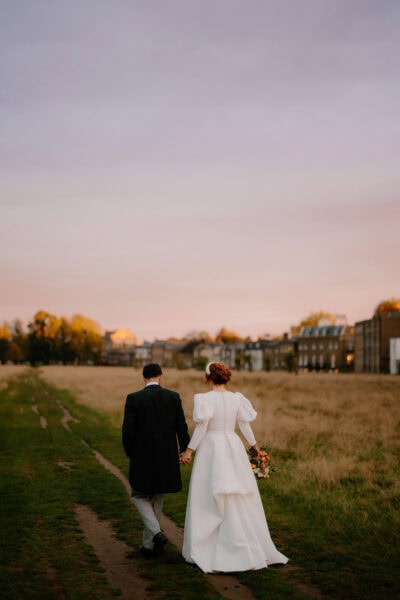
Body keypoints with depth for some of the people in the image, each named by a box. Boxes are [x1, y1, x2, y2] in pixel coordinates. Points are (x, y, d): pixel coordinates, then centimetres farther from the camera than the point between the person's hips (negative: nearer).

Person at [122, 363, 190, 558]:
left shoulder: (133, 398, -9)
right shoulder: (173, 397, -2)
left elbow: (127, 430, -10)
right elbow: (181, 427, -3)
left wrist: (130, 453, 7)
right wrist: (184, 451, 11)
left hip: (142, 458, -3)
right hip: (167, 458, 3)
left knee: (140, 496, 14)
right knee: (157, 500, 18)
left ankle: (156, 533, -8)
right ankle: (149, 545, 24)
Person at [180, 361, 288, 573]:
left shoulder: (205, 399, -11)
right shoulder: (236, 398, 1)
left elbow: (202, 427, -15)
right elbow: (245, 425, 6)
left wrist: (189, 450, -9)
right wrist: (254, 445, 20)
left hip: (210, 448, -4)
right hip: (233, 448, 4)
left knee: (207, 501, 6)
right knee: (240, 501, 11)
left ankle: (203, 549, 9)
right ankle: (252, 548, 15)